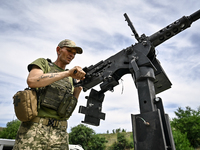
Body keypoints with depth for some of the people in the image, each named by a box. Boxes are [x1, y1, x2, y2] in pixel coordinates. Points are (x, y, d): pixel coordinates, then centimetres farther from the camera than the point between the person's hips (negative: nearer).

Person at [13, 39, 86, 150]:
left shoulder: (71, 79, 17)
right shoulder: (43, 63, 8)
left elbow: (69, 108, 12)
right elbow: (32, 81, -15)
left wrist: (78, 91, -5)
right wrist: (67, 73, -18)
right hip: (34, 129, -3)